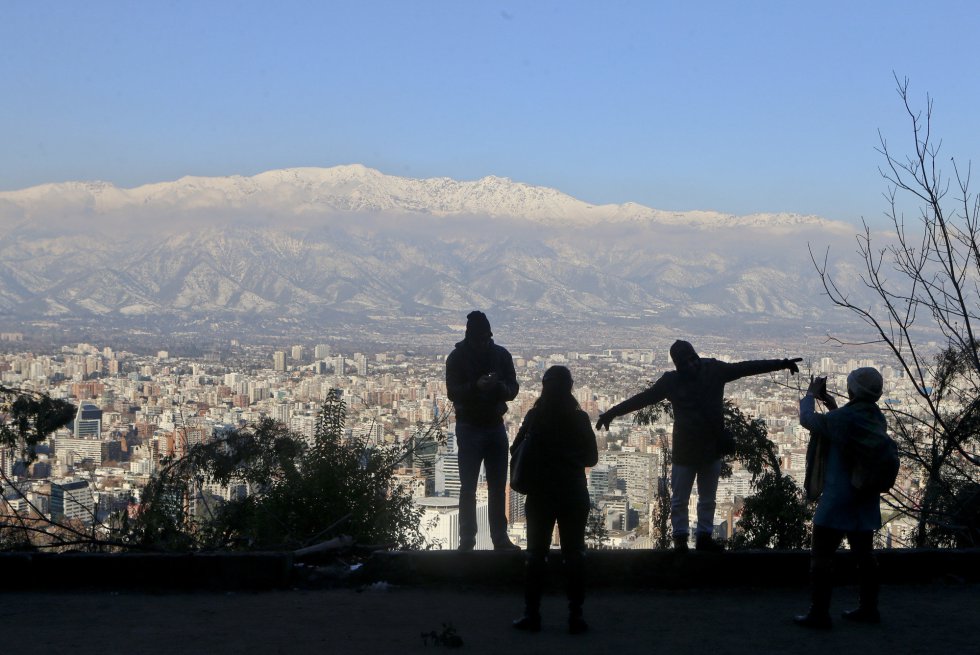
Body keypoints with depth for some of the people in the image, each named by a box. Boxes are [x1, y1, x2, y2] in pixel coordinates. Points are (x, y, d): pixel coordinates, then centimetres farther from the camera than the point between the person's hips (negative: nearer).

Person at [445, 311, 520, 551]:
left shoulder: (501, 355, 3)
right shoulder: (458, 357, -4)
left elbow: (513, 390, 1)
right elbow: (452, 392, -11)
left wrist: (499, 386, -22)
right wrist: (476, 386, -29)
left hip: (495, 425, 3)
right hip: (469, 427, -3)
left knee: (498, 486, 5)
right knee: (468, 487, -1)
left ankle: (500, 538, 11)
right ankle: (467, 538, 3)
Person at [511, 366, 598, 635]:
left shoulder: (534, 416, -6)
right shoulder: (580, 418, -3)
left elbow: (516, 450, 0)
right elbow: (592, 458, 4)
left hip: (540, 494, 0)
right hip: (574, 494, 1)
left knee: (536, 554, 8)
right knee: (574, 554, 6)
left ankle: (532, 613, 8)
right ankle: (575, 615, 5)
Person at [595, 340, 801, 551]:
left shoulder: (714, 370, -4)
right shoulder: (671, 381, -7)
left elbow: (747, 367, -3)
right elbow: (643, 398, -2)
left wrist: (782, 364, -5)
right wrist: (611, 413, -4)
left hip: (712, 448, 2)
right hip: (685, 450, -2)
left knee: (708, 499, 14)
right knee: (679, 499, 3)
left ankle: (704, 536, 25)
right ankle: (680, 538, 16)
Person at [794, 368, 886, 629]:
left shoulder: (842, 418, -20)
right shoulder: (878, 420, 4)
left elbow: (807, 419, -7)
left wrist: (811, 394, 10)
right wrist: (832, 405, 23)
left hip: (838, 499, -7)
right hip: (866, 500, 8)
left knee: (822, 556, -1)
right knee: (864, 554, 16)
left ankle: (819, 613, -1)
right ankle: (868, 608, 23)